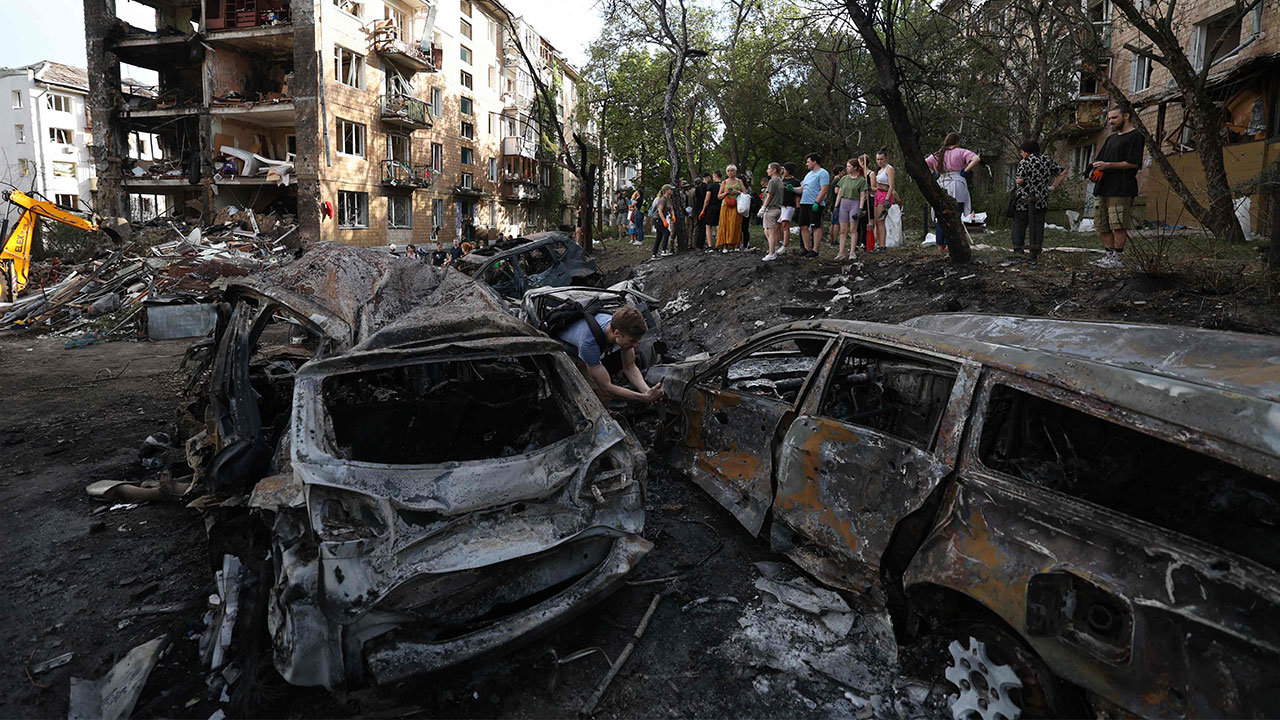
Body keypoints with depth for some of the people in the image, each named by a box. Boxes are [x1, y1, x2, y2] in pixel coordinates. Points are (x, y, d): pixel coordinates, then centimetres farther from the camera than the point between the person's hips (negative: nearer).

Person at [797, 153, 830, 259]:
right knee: (804, 226, 6)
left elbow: (824, 190, -14)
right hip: (804, 203, 9)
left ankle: (815, 250, -5)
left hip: (815, 205, -9)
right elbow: (802, 188, 25)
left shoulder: (822, 173, -5)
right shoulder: (808, 174, 22)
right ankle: (807, 249, 14)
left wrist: (817, 202, -22)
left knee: (816, 227, -6)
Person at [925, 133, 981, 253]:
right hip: (956, 187, -4)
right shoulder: (960, 152, 2)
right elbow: (977, 159, -12)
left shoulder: (937, 154, 14)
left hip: (940, 186, 4)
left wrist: (934, 174, 11)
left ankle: (940, 246, 7)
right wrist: (964, 171, -5)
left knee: (941, 218, 9)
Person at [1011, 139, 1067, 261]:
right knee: (1038, 226, 7)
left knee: (1019, 225, 5)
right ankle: (1035, 255, 6)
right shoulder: (1047, 160, 9)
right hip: (1041, 201, 4)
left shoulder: (1024, 162, -8)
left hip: (1023, 201, -4)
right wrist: (1054, 186, 14)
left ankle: (1018, 251, 0)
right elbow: (1063, 172, 11)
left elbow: (1020, 180, -18)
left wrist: (1016, 179, 4)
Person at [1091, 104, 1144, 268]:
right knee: (1101, 225, 7)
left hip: (1121, 190, -8)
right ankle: (1110, 255, 14)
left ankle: (1116, 258, -6)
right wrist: (1097, 170, 2)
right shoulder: (1110, 138, 23)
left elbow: (1133, 163, -11)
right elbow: (1100, 159, 24)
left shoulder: (1135, 136, -3)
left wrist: (1107, 165, -13)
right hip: (1103, 188, 8)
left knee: (1118, 225, -9)